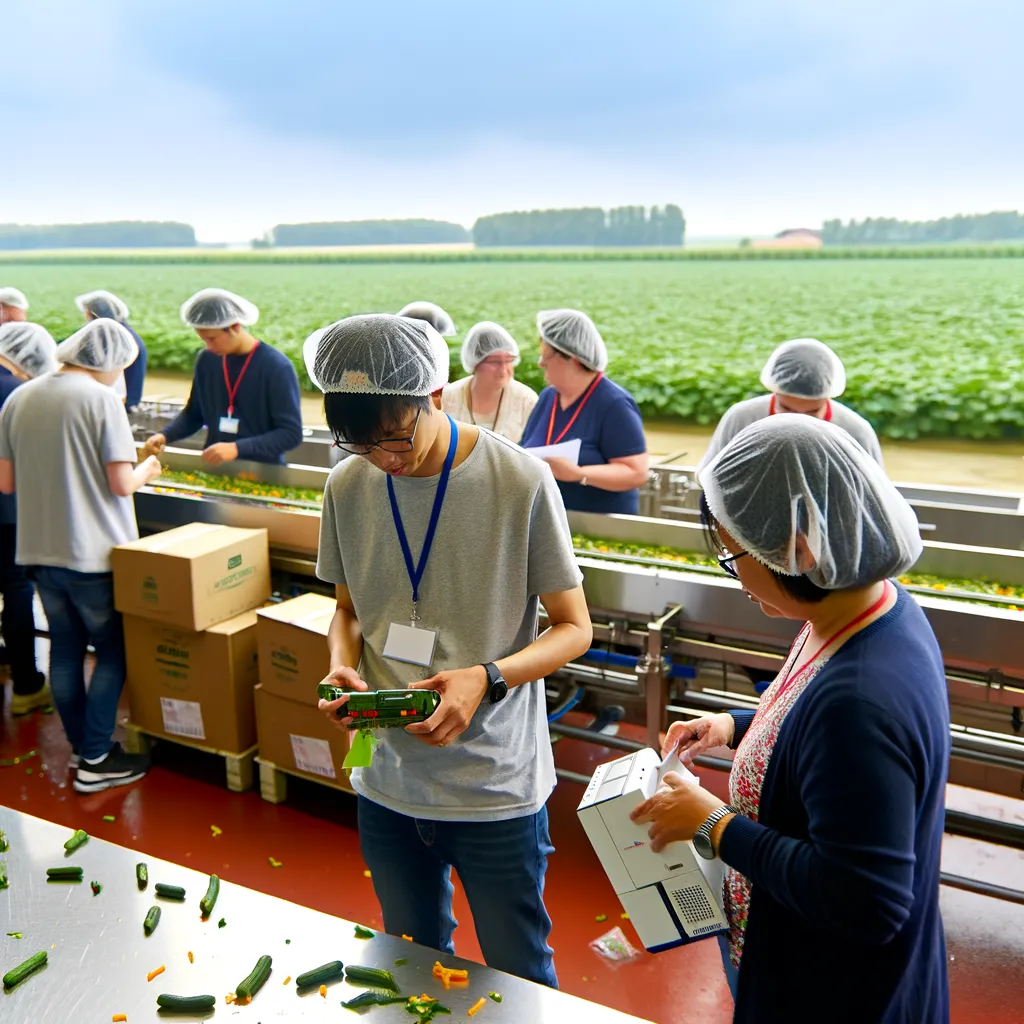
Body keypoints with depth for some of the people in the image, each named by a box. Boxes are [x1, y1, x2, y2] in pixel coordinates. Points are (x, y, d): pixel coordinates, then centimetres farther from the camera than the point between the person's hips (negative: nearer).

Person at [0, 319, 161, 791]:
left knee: (65, 651, 17)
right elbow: (122, 483, -16)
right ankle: (95, 761, 11)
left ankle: (81, 746, 28)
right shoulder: (101, 399, -13)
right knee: (114, 652, 9)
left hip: (39, 550, 6)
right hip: (93, 553, -6)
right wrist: (147, 468, 4)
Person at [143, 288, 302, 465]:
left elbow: (292, 433, -13)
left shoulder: (277, 367, -11)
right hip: (213, 469, 4)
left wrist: (237, 448, -22)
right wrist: (165, 436, 0)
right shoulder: (206, 360, 5)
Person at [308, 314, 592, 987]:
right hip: (388, 785, 4)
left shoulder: (522, 482, -16)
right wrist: (342, 667, -11)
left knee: (520, 976, 15)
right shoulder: (348, 486, -2)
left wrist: (487, 677, -25)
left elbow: (574, 628, -9)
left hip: (496, 788, -4)